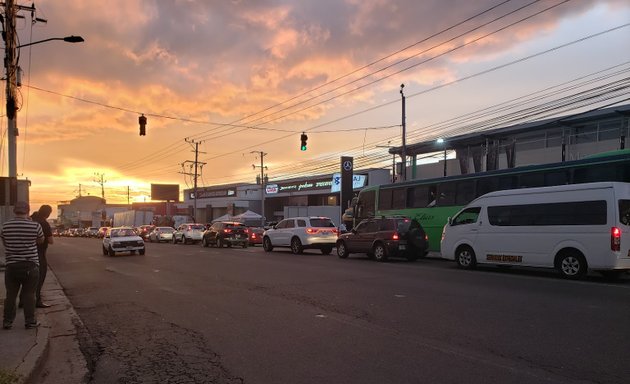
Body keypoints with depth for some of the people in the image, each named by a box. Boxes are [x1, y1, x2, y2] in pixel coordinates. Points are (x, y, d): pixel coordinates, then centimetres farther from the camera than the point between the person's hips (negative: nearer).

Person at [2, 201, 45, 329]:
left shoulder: (5, 227, -3)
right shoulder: (35, 225, -11)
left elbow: (4, 243, 13)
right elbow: (41, 241, 6)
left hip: (11, 266, 2)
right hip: (30, 266, -2)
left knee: (11, 295, 12)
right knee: (29, 295, 6)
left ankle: (7, 321, 20)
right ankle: (30, 321, 11)